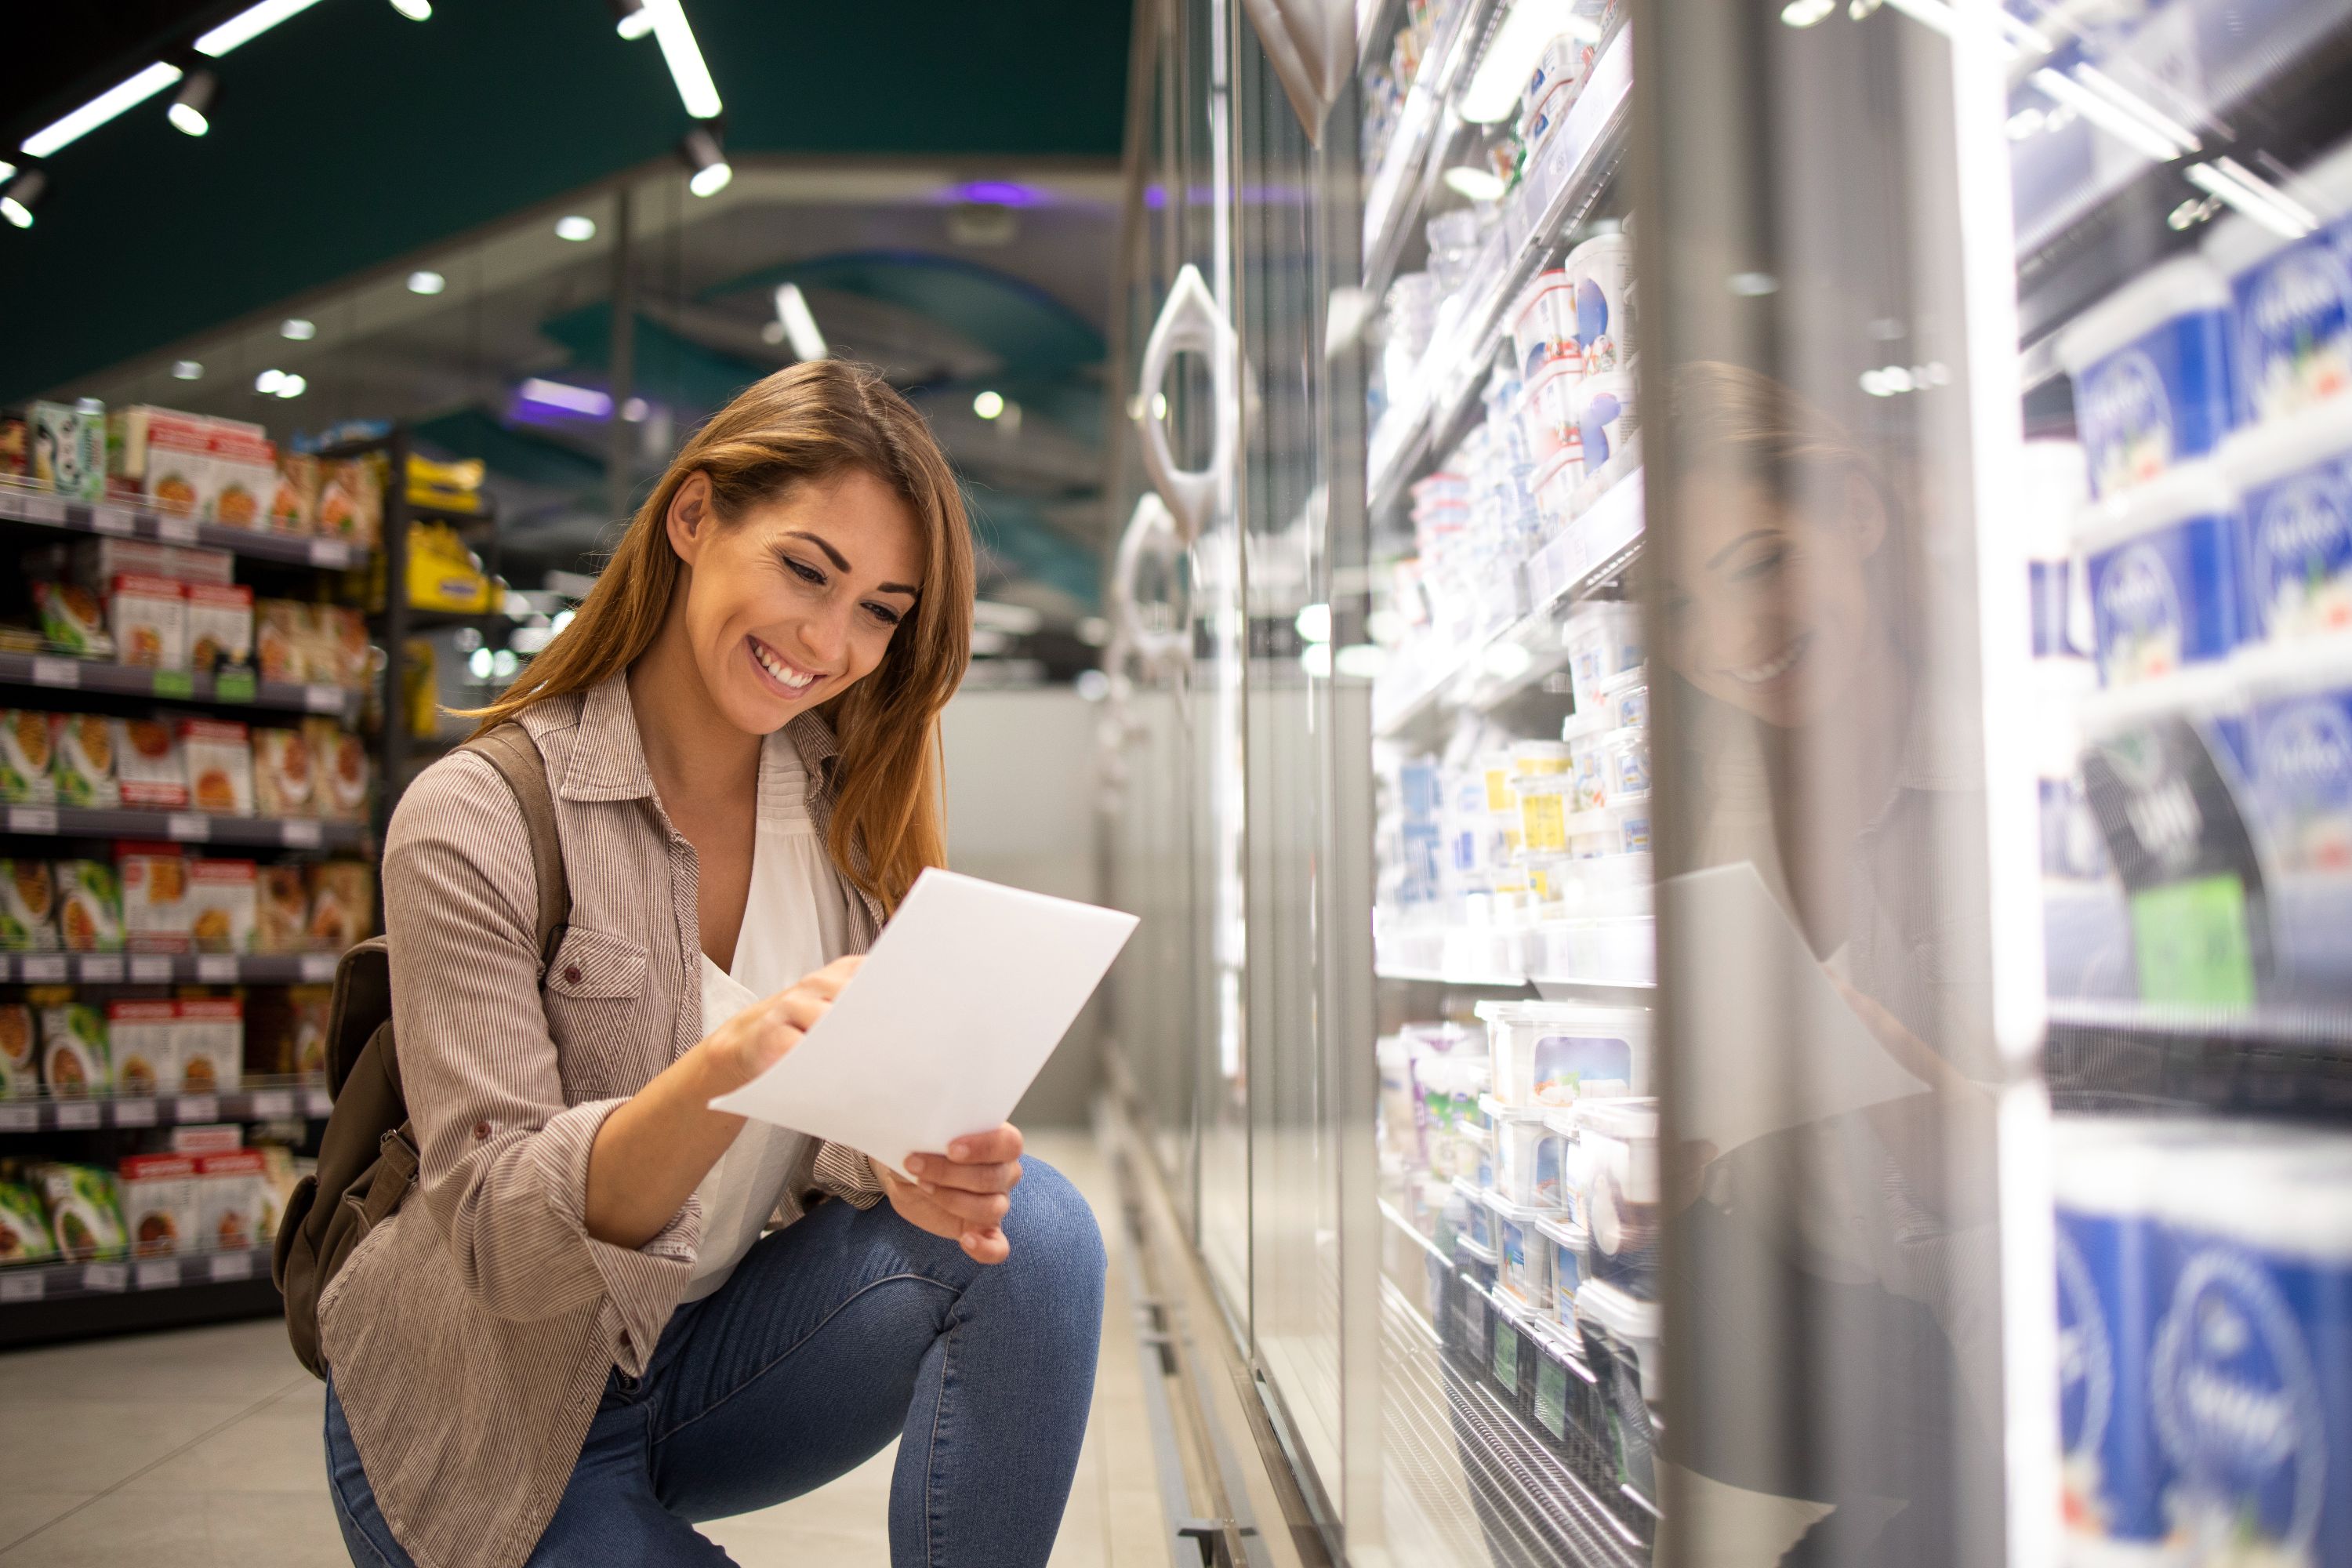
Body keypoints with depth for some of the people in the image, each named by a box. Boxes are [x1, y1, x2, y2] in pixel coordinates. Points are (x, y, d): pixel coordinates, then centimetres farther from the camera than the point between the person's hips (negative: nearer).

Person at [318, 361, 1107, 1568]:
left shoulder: (849, 803, -2)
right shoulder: (473, 822, -18)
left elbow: (851, 1114, -4)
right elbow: (501, 1234, -23)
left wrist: (906, 1161, -29)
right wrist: (726, 1063, -41)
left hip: (719, 1350, 4)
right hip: (501, 1421, -4)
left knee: (1033, 1228, -22)